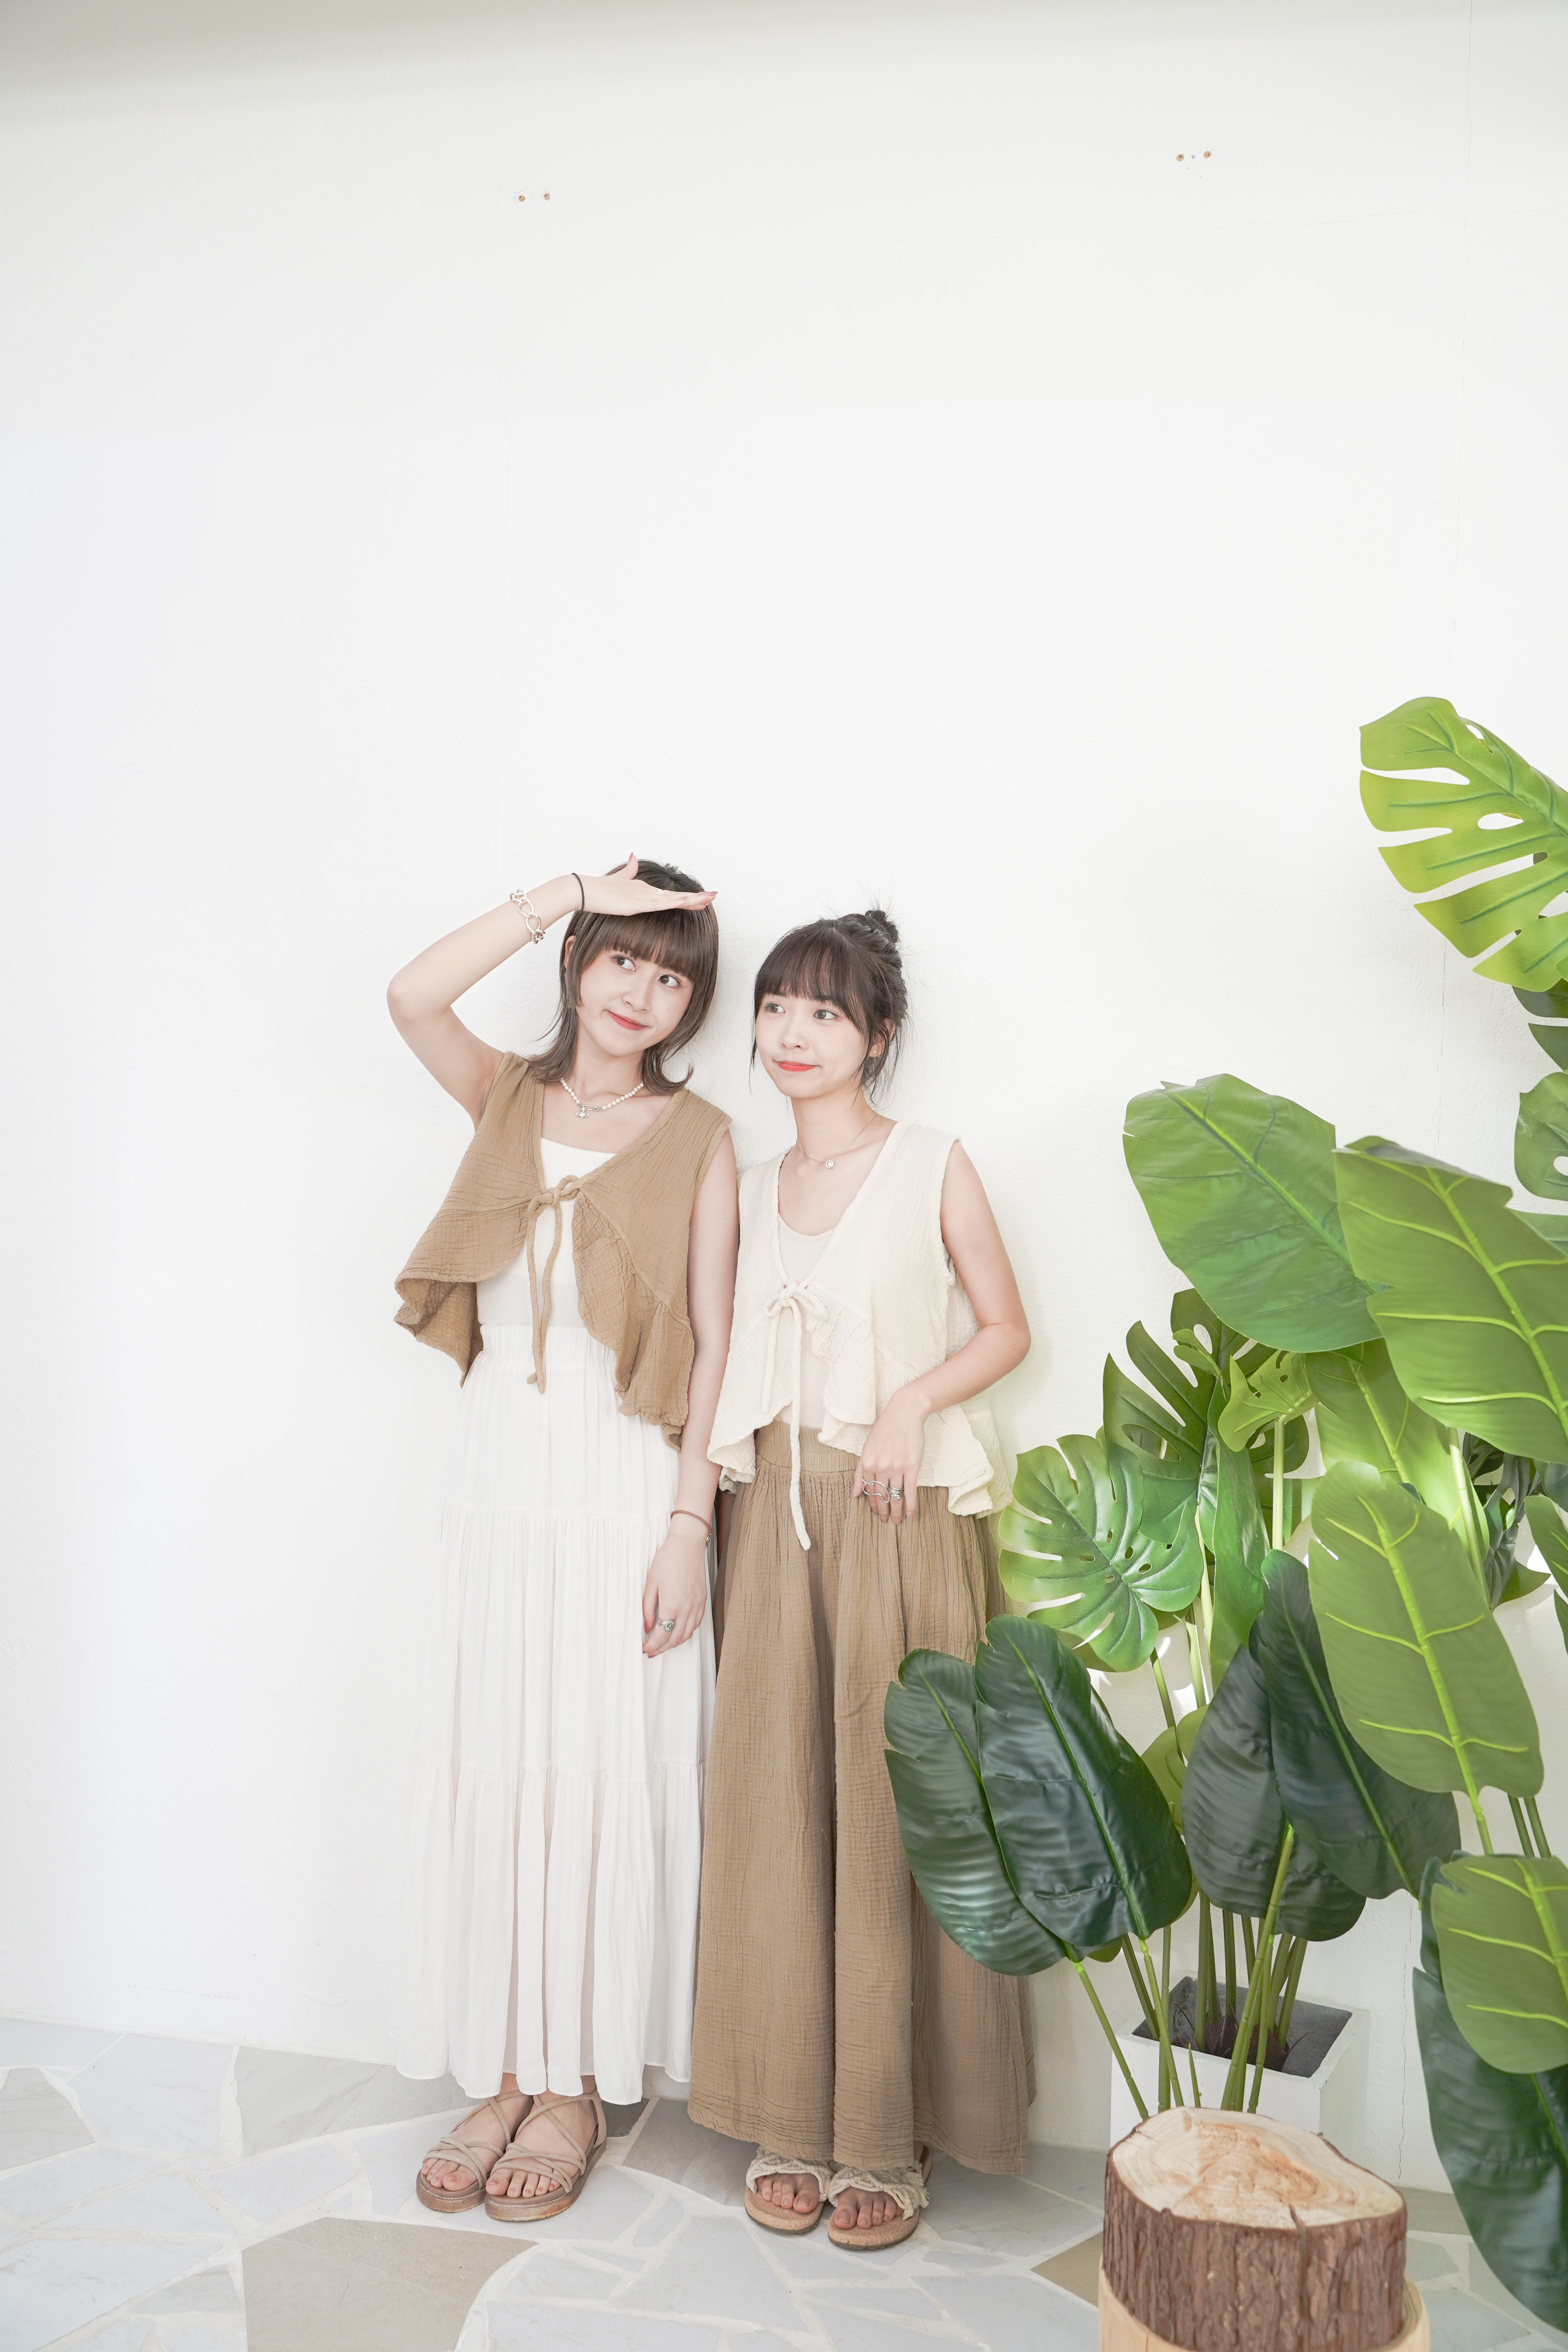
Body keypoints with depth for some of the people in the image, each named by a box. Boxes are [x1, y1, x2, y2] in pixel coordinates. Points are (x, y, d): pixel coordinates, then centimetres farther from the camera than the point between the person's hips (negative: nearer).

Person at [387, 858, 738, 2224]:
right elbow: (412, 996, -11)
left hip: (621, 1480, -3)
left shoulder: (695, 1137, 0)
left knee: (603, 1777, 2)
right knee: (491, 1771, 8)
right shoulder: (508, 1098, 9)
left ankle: (577, 2085, 19)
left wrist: (688, 1525, -11)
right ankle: (504, 2073, 23)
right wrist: (570, 896, -9)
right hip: (499, 1466, 3)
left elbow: (713, 1345, -4)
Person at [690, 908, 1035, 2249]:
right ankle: (795, 2121, 19)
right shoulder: (757, 1187, 13)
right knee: (779, 1803, 6)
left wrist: (912, 1402, -14)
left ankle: (893, 2137, 14)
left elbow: (1005, 1330, 1)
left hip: (902, 1511, -4)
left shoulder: (933, 1169, -2)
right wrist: (712, 1491, 8)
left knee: (893, 1806, 0)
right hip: (778, 1509, 5)